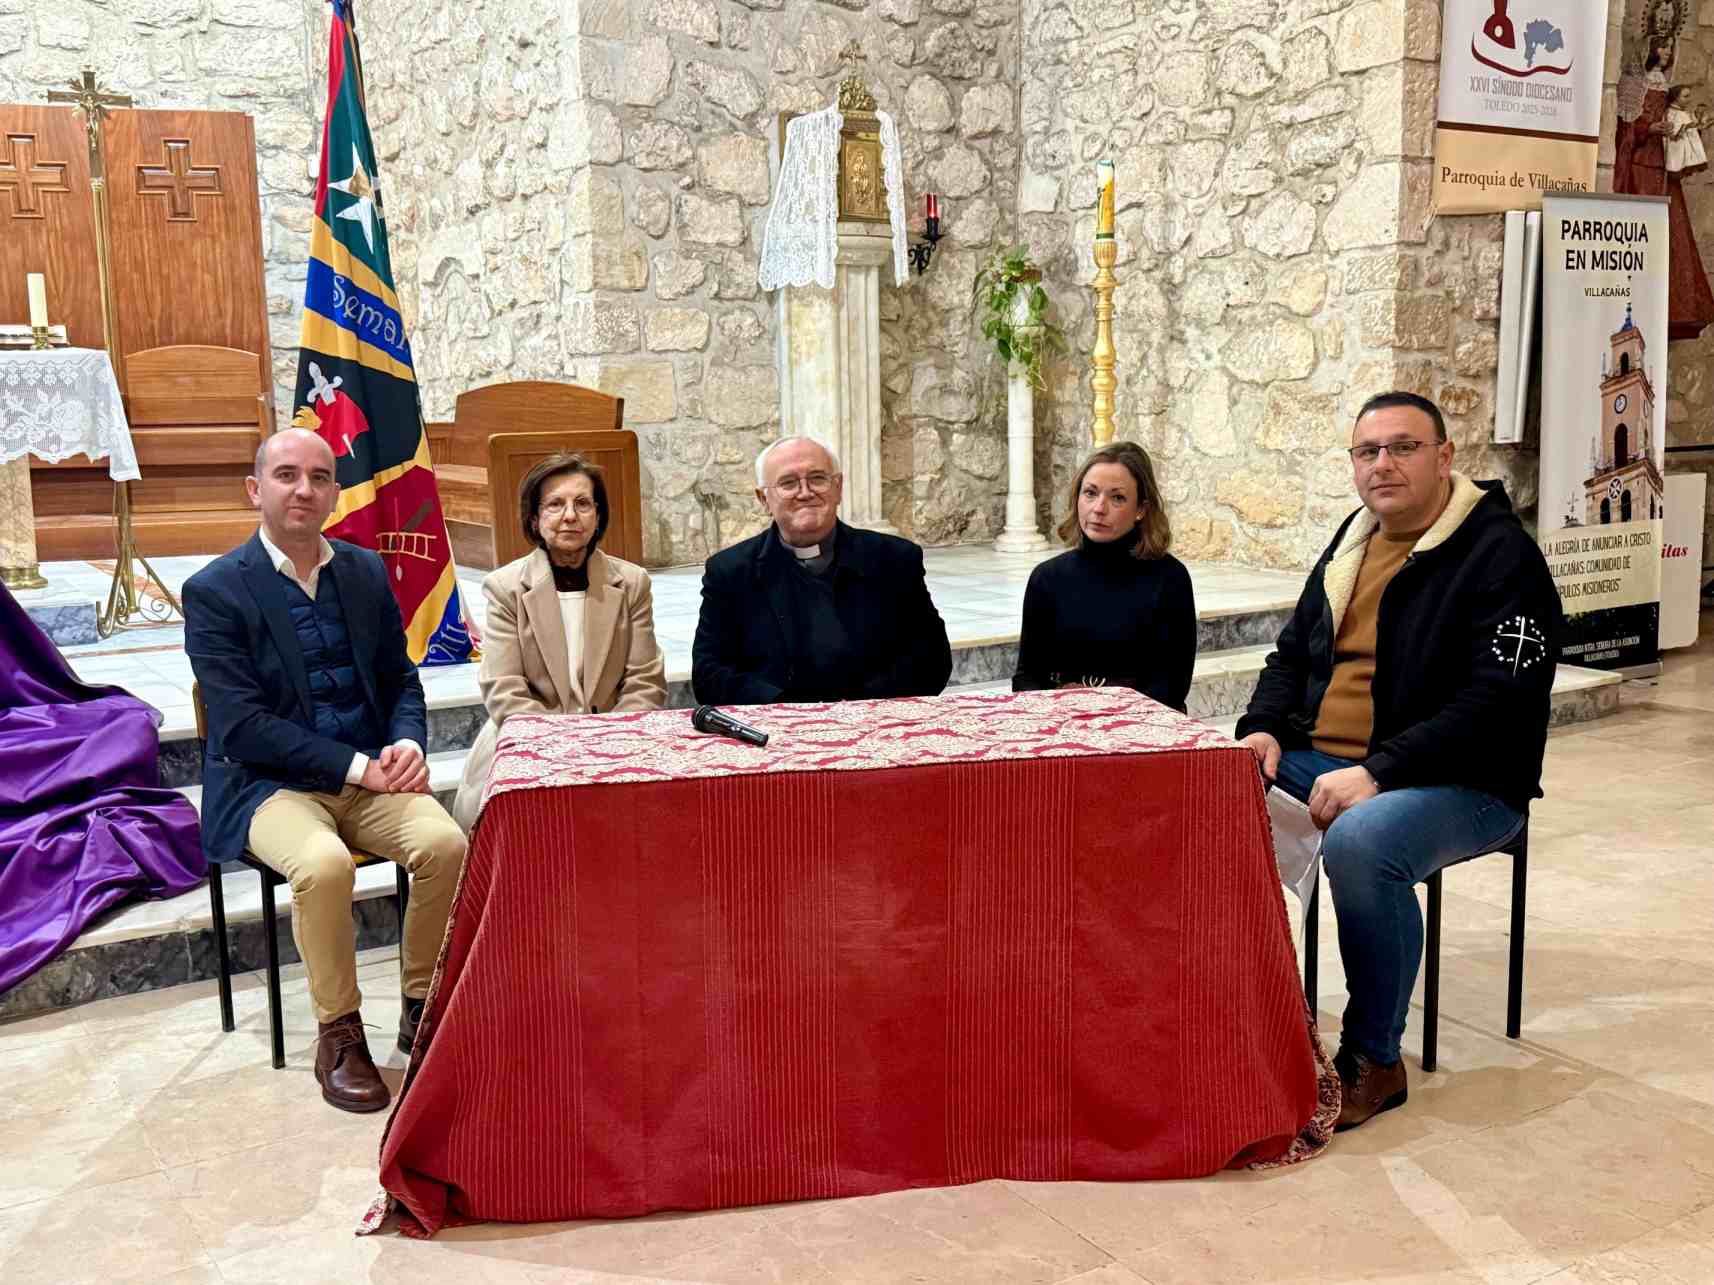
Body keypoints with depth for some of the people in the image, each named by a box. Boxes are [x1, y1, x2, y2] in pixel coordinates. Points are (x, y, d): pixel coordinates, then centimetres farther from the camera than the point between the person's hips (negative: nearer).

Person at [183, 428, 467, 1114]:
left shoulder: (367, 571, 10)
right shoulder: (214, 591, -5)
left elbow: (401, 680, 15)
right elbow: (243, 727, -12)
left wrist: (407, 745, -8)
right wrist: (357, 768, -18)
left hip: (372, 774, 4)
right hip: (269, 783, -4)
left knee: (445, 842, -24)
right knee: (323, 863, -34)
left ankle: (422, 1008, -2)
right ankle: (337, 1032, -11)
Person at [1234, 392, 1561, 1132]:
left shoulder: (1501, 555, -9)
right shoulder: (1350, 545, 16)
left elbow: (1495, 703, -19)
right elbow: (1294, 654, 23)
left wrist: (1376, 774, -26)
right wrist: (1263, 728, 2)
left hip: (1458, 785, -7)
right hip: (1319, 760, 7)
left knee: (1360, 843, -38)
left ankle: (1374, 1061, -16)